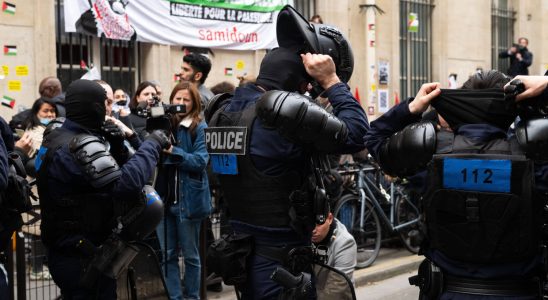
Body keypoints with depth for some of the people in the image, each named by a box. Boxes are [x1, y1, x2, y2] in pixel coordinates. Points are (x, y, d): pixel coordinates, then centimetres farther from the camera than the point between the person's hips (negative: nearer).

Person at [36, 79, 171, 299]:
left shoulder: (54, 139, 10)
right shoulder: (82, 144, -21)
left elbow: (102, 177, 13)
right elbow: (124, 184, -31)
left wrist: (116, 150, -2)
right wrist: (152, 144, -20)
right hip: (85, 257, -10)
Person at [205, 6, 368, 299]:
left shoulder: (221, 113, 4)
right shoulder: (285, 110, -21)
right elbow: (356, 135, -16)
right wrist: (331, 81, -7)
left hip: (240, 251, 8)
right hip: (280, 259, -8)